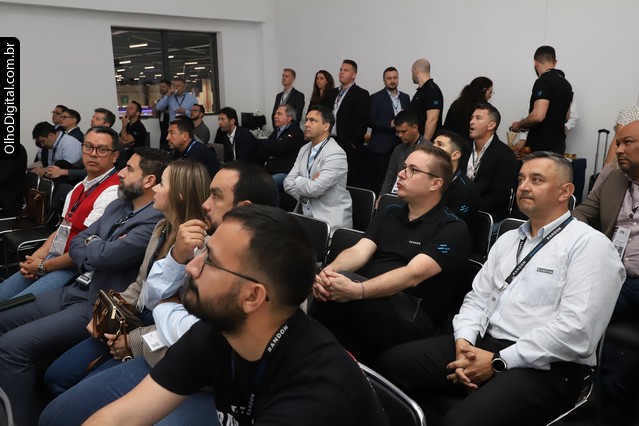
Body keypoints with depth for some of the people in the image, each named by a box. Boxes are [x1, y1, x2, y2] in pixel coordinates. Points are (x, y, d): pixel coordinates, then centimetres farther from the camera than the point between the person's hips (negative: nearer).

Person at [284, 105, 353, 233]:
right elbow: (287, 183, 5)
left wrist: (297, 181, -2)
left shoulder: (336, 154, -14)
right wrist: (307, 183, -12)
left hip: (329, 220, -7)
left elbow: (314, 189, -21)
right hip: (304, 214, 7)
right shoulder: (304, 149, 11)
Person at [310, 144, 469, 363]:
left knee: (341, 285, -29)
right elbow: (359, 252, 1)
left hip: (414, 319, -5)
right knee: (331, 287, -27)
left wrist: (357, 291, -35)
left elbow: (413, 274, -19)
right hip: (370, 303, 5)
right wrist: (329, 271, -22)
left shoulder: (452, 228, -3)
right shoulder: (388, 214, 17)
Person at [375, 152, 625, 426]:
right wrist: (463, 341, -7)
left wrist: (498, 362, -16)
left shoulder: (590, 245, -7)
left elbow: (575, 332, -17)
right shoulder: (507, 240, 17)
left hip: (544, 367, -6)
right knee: (391, 363, -8)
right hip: (482, 345, 7)